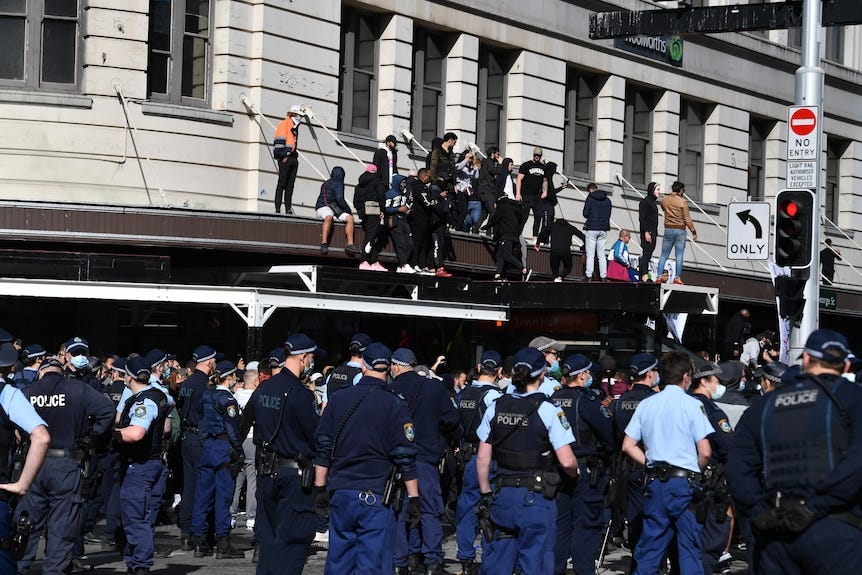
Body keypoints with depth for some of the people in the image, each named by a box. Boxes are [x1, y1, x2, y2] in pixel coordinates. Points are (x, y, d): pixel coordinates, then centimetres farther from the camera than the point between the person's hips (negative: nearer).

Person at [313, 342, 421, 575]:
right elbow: (405, 458, -7)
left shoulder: (338, 399, 6)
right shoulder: (394, 405, -6)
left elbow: (323, 448, 9)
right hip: (375, 497, -4)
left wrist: (320, 489, 15)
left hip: (340, 494, 4)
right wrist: (414, 499, -2)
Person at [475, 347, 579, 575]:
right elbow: (566, 461, -14)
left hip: (503, 495, 4)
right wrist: (575, 472, 8)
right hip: (536, 497, -4)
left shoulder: (495, 408, 3)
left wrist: (486, 495, 15)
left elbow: (482, 459, 6)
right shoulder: (548, 410, -10)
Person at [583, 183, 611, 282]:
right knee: (601, 254, 8)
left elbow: (585, 214, -5)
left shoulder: (590, 198, -5)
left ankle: (589, 277, -8)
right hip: (603, 229, 4)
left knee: (590, 254, -3)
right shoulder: (607, 200, 9)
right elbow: (608, 215, 13)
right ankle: (603, 276, 2)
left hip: (592, 229, -4)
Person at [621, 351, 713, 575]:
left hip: (655, 481, 5)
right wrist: (697, 472, 6)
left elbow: (628, 446, 7)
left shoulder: (646, 404, 7)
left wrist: (651, 464, 11)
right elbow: (705, 452, -11)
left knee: (651, 543, 11)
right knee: (690, 547, 1)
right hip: (684, 481, -5)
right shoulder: (691, 405, -8)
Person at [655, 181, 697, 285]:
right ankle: (677, 277, -4)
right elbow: (687, 219, -9)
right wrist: (693, 231, 0)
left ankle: (659, 276, 1)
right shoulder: (683, 201, -10)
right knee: (679, 256, -1)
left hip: (668, 229, 4)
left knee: (664, 255, 8)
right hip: (680, 230, -4)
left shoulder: (664, 200, 3)